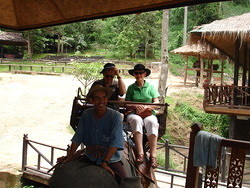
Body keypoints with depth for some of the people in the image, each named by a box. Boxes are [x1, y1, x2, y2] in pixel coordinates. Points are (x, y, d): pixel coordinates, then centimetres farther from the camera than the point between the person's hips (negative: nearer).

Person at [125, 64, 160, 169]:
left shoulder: (151, 87, 17)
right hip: (134, 114, 0)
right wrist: (135, 106, -13)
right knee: (136, 120, -37)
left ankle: (153, 155, -40)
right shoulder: (131, 88, 18)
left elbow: (156, 103, 7)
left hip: (149, 114, 0)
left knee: (151, 122, -36)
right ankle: (140, 153, -43)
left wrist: (145, 107, -10)